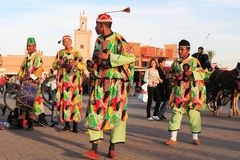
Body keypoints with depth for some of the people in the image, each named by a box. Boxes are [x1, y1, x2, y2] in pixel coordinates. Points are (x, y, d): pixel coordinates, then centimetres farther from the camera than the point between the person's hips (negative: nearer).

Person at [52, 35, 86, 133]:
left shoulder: (77, 53, 7)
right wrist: (59, 63, -6)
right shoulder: (60, 53, 13)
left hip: (75, 82, -2)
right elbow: (53, 66, 14)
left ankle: (75, 125, -3)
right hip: (63, 82, 2)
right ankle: (67, 124, 10)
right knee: (64, 101, -1)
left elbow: (84, 66, 4)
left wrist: (76, 64, -14)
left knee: (75, 101, -8)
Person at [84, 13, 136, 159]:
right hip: (99, 83, 5)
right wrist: (91, 64, 11)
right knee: (95, 114, -4)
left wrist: (108, 57, -21)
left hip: (116, 83, -5)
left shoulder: (118, 40, -9)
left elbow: (131, 57, -21)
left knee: (117, 114, 2)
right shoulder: (98, 40, 13)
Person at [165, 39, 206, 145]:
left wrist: (191, 73, -21)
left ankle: (195, 137, 17)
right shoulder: (175, 63, 13)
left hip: (192, 92, -3)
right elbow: (171, 75, 23)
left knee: (194, 114, 1)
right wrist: (174, 77, 1)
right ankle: (173, 138, 4)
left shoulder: (194, 61, 0)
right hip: (179, 92, 3)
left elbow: (201, 74, -6)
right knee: (176, 113, -1)